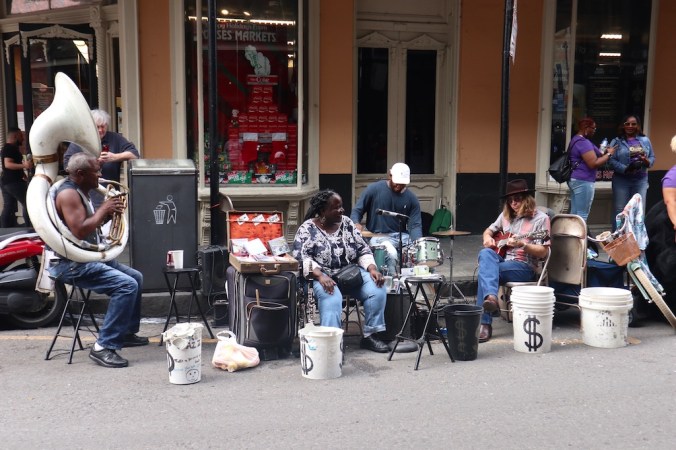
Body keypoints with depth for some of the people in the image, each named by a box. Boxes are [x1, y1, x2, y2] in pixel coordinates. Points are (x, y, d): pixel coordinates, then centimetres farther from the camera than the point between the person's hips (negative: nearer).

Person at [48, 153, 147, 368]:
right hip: (72, 264, -11)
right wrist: (103, 209, -17)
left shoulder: (81, 192, 15)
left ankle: (127, 333, 30)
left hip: (91, 256, 11)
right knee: (127, 285, -25)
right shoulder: (68, 193, -18)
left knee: (136, 277, 18)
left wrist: (108, 211, 4)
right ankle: (104, 347, -21)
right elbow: (80, 231, -29)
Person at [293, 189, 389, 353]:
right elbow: (301, 257, -16)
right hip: (324, 277, -4)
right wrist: (320, 276, -31)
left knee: (378, 289, -20)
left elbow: (363, 250, 8)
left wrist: (372, 268, -11)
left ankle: (369, 336, -11)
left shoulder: (347, 223, 7)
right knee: (332, 299, -36)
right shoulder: (307, 229, -6)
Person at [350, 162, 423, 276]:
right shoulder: (374, 189, -4)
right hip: (380, 237, -4)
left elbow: (415, 225, -1)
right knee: (391, 254, -34)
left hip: (403, 237, 4)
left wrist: (418, 242, -21)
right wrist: (356, 224, -21)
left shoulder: (411, 198, 3)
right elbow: (357, 211, 1)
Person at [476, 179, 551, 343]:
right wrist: (487, 237, 6)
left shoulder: (540, 218, -1)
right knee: (485, 254, -32)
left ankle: (485, 323, -35)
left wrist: (522, 245, -23)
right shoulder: (506, 215, 18)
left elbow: (543, 252, -6)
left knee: (484, 272, -31)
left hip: (524, 266, -5)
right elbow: (489, 230, 31)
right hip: (501, 259, 6)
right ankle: (491, 297, -53)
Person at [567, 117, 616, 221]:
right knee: (582, 215, -7)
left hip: (575, 179, 11)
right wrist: (609, 154, -10)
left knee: (574, 213, 11)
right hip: (583, 181, -11)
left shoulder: (576, 139, 17)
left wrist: (603, 152, 16)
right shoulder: (584, 142, -16)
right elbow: (593, 164, -22)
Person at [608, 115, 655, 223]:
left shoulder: (645, 140, 9)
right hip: (621, 180, -3)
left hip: (641, 180, 3)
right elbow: (611, 160, -9)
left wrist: (647, 162, -12)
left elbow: (652, 157, 11)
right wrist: (625, 169, -22)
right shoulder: (616, 142, 0)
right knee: (619, 211, 1)